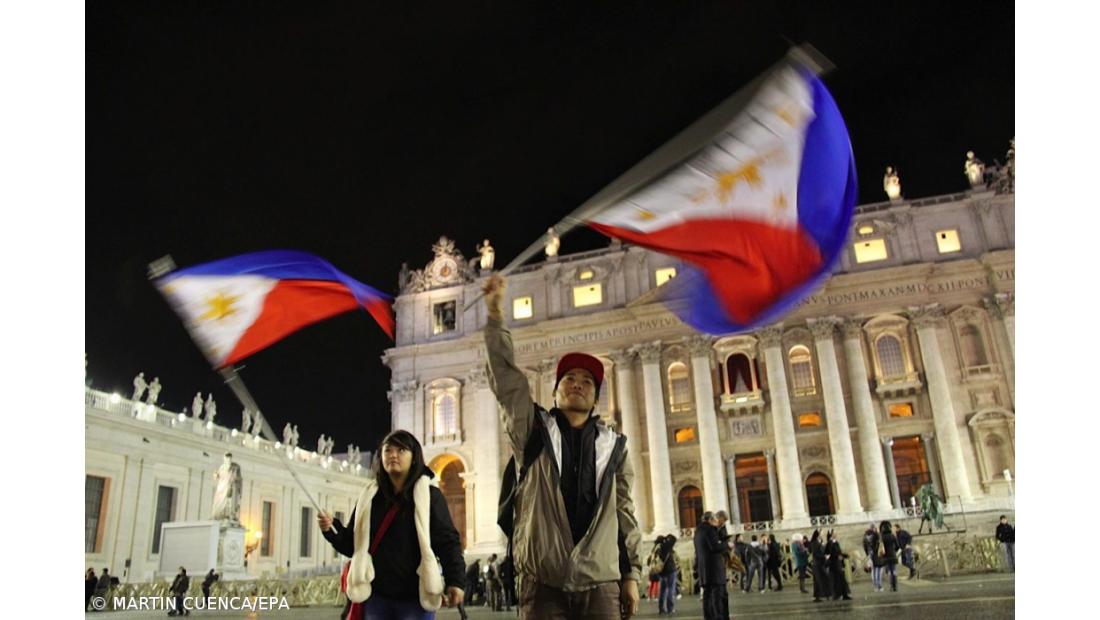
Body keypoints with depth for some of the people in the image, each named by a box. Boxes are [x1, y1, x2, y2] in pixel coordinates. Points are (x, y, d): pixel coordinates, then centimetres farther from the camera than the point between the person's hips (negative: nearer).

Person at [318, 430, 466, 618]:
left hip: (415, 597, -3)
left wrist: (455, 580, -16)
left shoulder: (429, 495, 0)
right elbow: (353, 543, 13)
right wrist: (331, 529, -7)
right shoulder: (369, 496, 11)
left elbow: (447, 540, -5)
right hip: (376, 596, 4)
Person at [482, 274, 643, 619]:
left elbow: (624, 511, 12)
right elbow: (506, 378, -1)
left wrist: (632, 573, 7)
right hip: (543, 579, -1)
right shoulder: (534, 432, 9)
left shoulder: (612, 445, 12)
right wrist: (496, 315, -7)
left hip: (600, 580, 1)